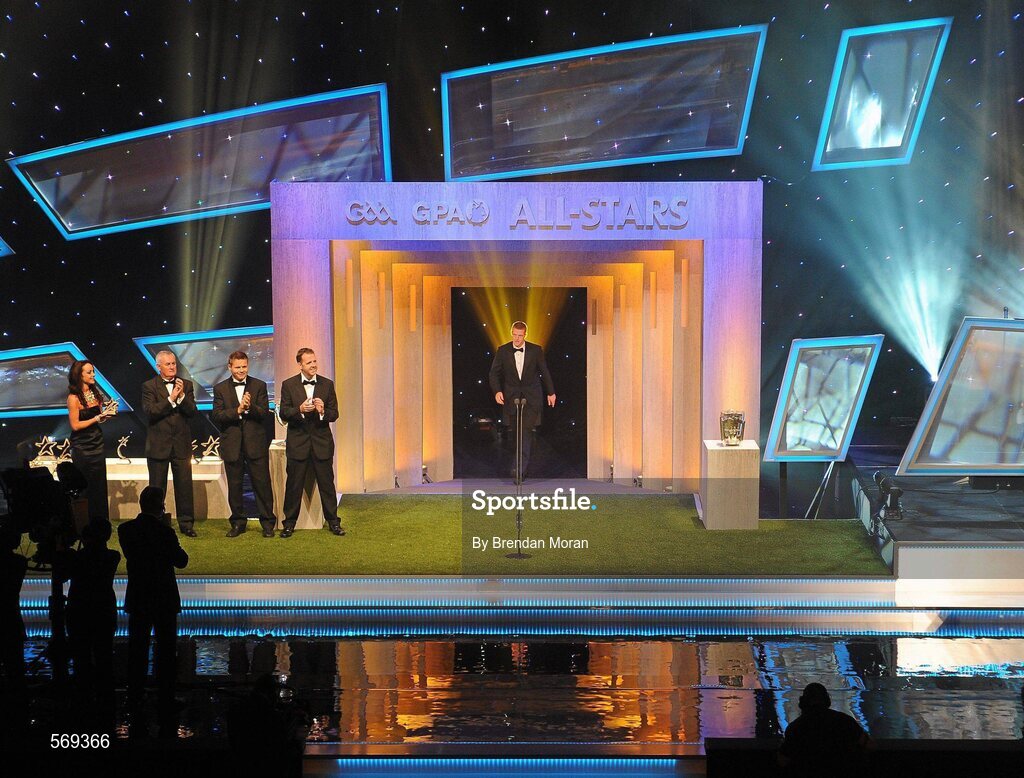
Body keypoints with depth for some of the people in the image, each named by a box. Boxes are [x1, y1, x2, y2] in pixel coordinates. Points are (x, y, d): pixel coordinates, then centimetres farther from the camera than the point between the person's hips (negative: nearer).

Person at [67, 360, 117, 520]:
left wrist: (108, 413, -5)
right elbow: (75, 425, -15)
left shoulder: (95, 393, 6)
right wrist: (97, 418, -17)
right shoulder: (74, 398, -12)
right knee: (86, 488, 2)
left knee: (100, 486, 7)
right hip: (82, 448, -6)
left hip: (97, 444, 6)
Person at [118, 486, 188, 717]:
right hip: (164, 598, -4)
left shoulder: (125, 530, -5)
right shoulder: (164, 532, -19)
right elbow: (181, 560, -9)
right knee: (165, 648, 7)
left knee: (137, 648, 14)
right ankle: (166, 700, 11)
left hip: (137, 598, 4)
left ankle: (134, 698, 19)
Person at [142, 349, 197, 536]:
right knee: (157, 487, 6)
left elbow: (192, 412, -1)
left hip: (181, 444, 2)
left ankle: (186, 523, 11)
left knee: (184, 486, 3)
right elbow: (150, 412, -13)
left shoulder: (186, 385, 7)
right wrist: (171, 399, -17)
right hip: (158, 444, -2)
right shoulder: (149, 386, -1)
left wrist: (182, 396, -16)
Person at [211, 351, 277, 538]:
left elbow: (265, 413, -4)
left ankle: (267, 523, 10)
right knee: (234, 486, 8)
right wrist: (238, 410, -19)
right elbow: (217, 417, -6)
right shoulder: (220, 389, 5)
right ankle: (238, 523, 21)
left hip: (256, 443, -1)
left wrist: (250, 407, -22)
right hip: (232, 445, 1)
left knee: (262, 484, 0)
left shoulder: (259, 386, 4)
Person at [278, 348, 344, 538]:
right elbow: (283, 414, -3)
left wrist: (323, 411, -19)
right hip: (297, 442, -1)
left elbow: (334, 414, 2)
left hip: (322, 442, 1)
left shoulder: (327, 384, 4)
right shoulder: (288, 385, 0)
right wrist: (300, 410, -21)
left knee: (326, 483, 5)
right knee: (294, 485, 5)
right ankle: (289, 523, 16)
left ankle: (333, 521, 15)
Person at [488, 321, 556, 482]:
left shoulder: (536, 350, -3)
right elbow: (494, 372, 0)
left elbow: (544, 372, 7)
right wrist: (497, 391, -15)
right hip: (511, 396, 2)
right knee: (516, 431, 7)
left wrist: (551, 392, 11)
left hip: (531, 396, -2)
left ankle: (520, 468, -20)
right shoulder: (502, 351, -1)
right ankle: (524, 461, 25)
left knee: (526, 428, -14)